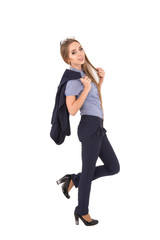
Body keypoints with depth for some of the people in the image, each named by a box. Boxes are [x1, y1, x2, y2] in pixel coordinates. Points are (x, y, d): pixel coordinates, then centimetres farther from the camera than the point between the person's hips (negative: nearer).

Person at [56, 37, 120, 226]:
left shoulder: (82, 72, 17)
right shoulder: (72, 78, -10)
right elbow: (72, 109, -17)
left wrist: (100, 79, 14)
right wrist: (86, 88, -18)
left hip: (97, 127, 9)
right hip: (90, 125, -9)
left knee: (113, 167, 11)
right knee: (89, 170, 4)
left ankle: (73, 180, 19)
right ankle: (82, 211, 20)